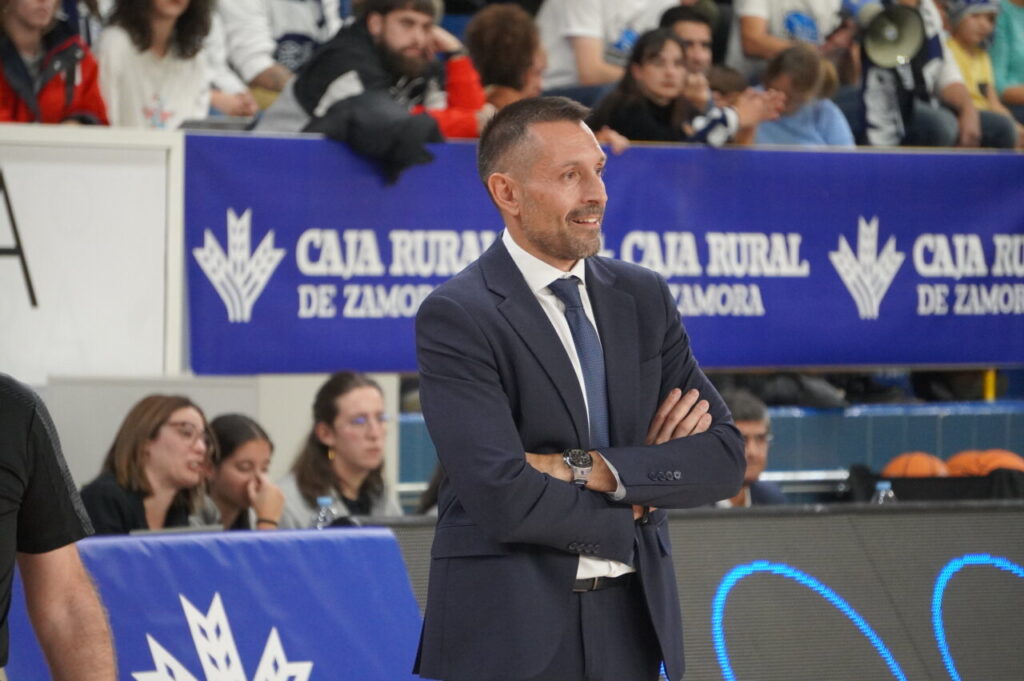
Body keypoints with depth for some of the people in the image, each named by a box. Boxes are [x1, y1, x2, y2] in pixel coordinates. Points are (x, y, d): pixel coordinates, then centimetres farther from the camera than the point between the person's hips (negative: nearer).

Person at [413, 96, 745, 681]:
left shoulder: (644, 297, 8)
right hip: (510, 633, -5)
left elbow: (725, 457, 1)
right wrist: (634, 507, -5)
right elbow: (505, 499, -19)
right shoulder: (455, 318, -10)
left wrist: (590, 469, -12)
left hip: (632, 629, 5)